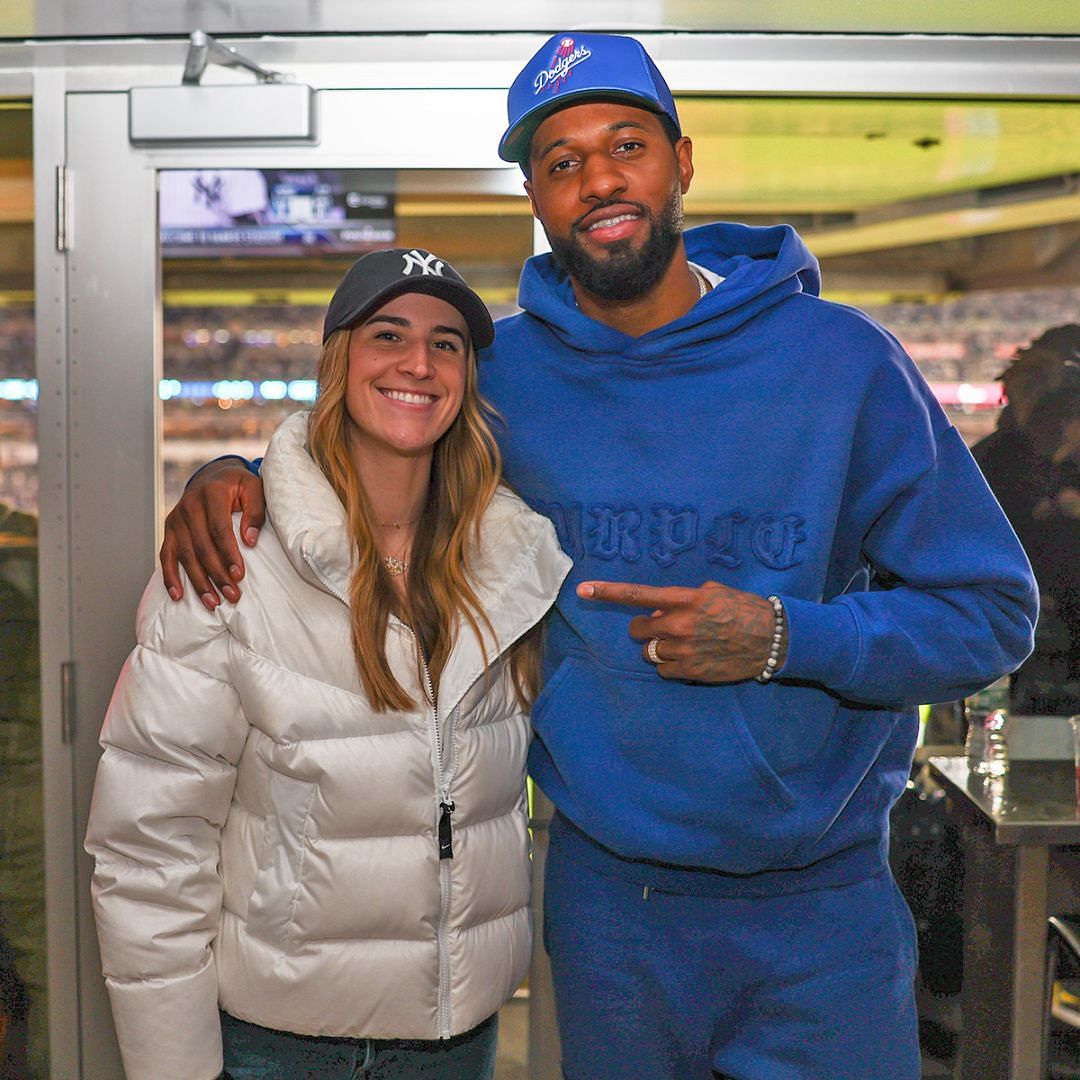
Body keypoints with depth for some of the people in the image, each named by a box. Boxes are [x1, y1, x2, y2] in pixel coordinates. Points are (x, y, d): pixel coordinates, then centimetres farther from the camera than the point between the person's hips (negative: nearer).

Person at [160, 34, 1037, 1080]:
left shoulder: (839, 360, -10)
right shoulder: (500, 370, -4)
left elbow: (992, 611, -6)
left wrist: (784, 639, -22)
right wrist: (233, 475, -8)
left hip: (822, 907, -1)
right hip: (605, 896, 2)